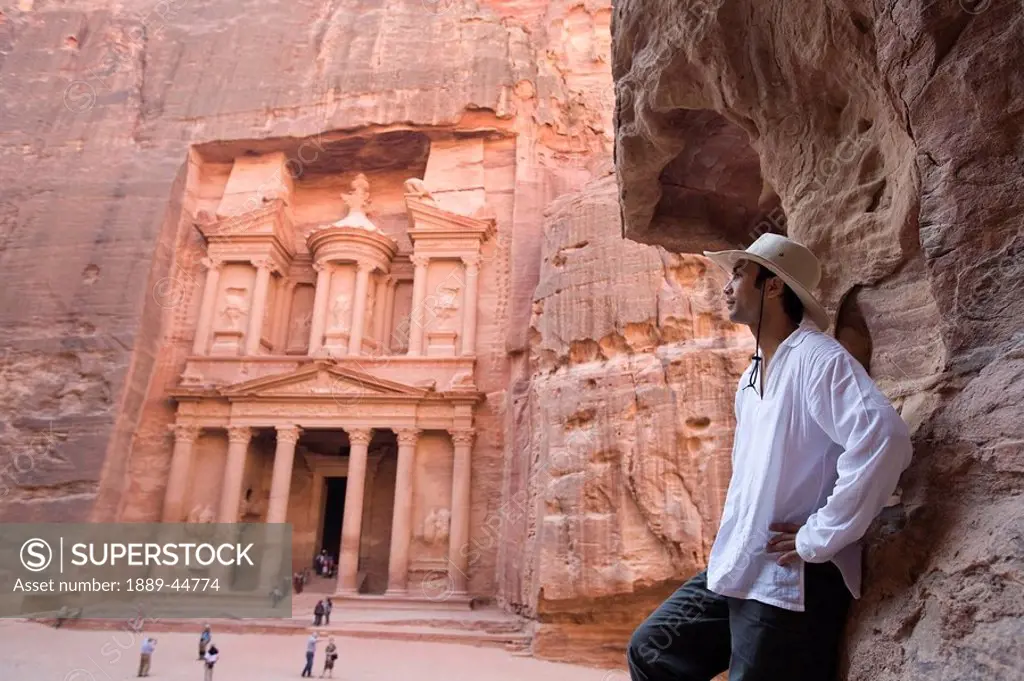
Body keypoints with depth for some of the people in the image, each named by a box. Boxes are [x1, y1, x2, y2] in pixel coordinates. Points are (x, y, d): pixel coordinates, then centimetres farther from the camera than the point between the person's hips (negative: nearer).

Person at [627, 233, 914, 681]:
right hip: (735, 570, 9)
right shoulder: (750, 378, 13)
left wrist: (819, 538, -24)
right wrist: (731, 542, 16)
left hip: (789, 583, -9)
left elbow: (884, 438, -30)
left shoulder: (816, 359, -15)